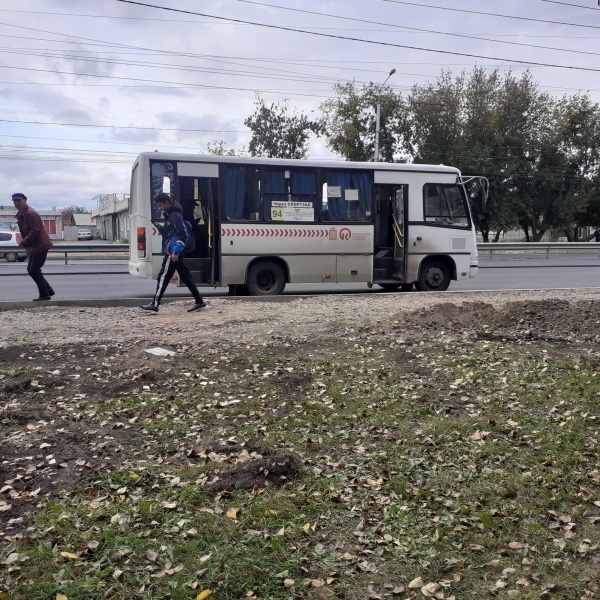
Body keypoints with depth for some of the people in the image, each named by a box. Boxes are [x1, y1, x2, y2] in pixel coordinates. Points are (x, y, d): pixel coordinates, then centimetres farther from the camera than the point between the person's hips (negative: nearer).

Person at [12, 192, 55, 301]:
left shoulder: (30, 213, -18)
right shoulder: (20, 214, 14)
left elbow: (35, 231, -24)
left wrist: (24, 242, -18)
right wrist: (24, 241, 7)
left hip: (39, 246, -10)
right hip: (33, 247, 11)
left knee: (34, 271, -7)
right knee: (31, 270, 13)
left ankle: (45, 294, 2)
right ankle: (49, 291, 20)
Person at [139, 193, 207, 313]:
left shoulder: (176, 216, -13)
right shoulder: (170, 215, 17)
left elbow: (183, 235, -20)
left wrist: (175, 252, -24)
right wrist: (160, 227, 8)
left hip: (173, 253, -10)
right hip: (171, 253, 10)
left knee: (163, 277, -5)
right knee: (186, 277, 9)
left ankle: (154, 305, -1)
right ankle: (199, 302, 10)